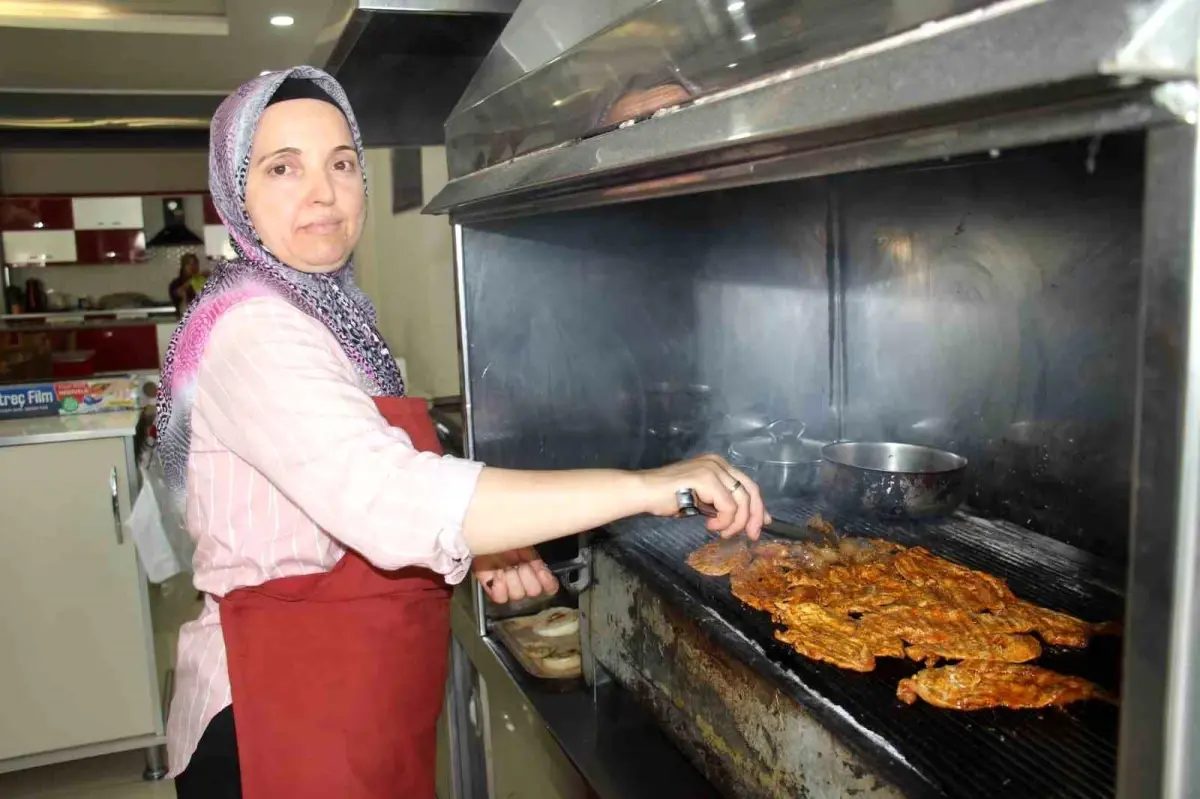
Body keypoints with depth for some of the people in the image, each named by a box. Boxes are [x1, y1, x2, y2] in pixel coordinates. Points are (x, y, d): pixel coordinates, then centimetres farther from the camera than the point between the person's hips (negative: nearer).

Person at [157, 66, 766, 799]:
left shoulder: (327, 313, 8)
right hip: (286, 718, -8)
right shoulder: (252, 331, -21)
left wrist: (481, 553, -3)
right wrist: (647, 486, -34)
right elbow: (389, 500, -36)